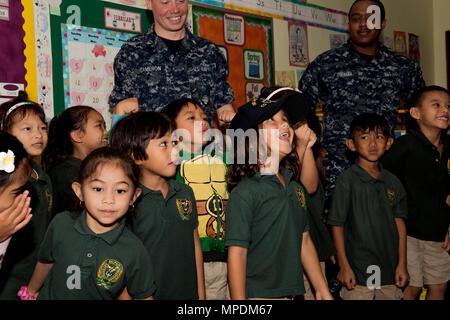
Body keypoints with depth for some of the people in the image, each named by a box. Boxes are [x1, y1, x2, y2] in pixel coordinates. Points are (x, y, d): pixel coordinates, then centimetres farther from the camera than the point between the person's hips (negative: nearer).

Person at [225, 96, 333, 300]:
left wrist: (323, 291, 13)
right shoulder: (244, 193, -15)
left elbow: (304, 242, 12)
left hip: (291, 292, 6)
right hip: (257, 295, -6)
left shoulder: (295, 188, 7)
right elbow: (237, 254, -16)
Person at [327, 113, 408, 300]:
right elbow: (337, 225, -7)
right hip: (358, 271, -4)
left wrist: (402, 263, 7)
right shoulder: (347, 180, -8)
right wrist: (343, 266, -8)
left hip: (389, 270, 4)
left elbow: (399, 223, 9)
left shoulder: (392, 182, 6)